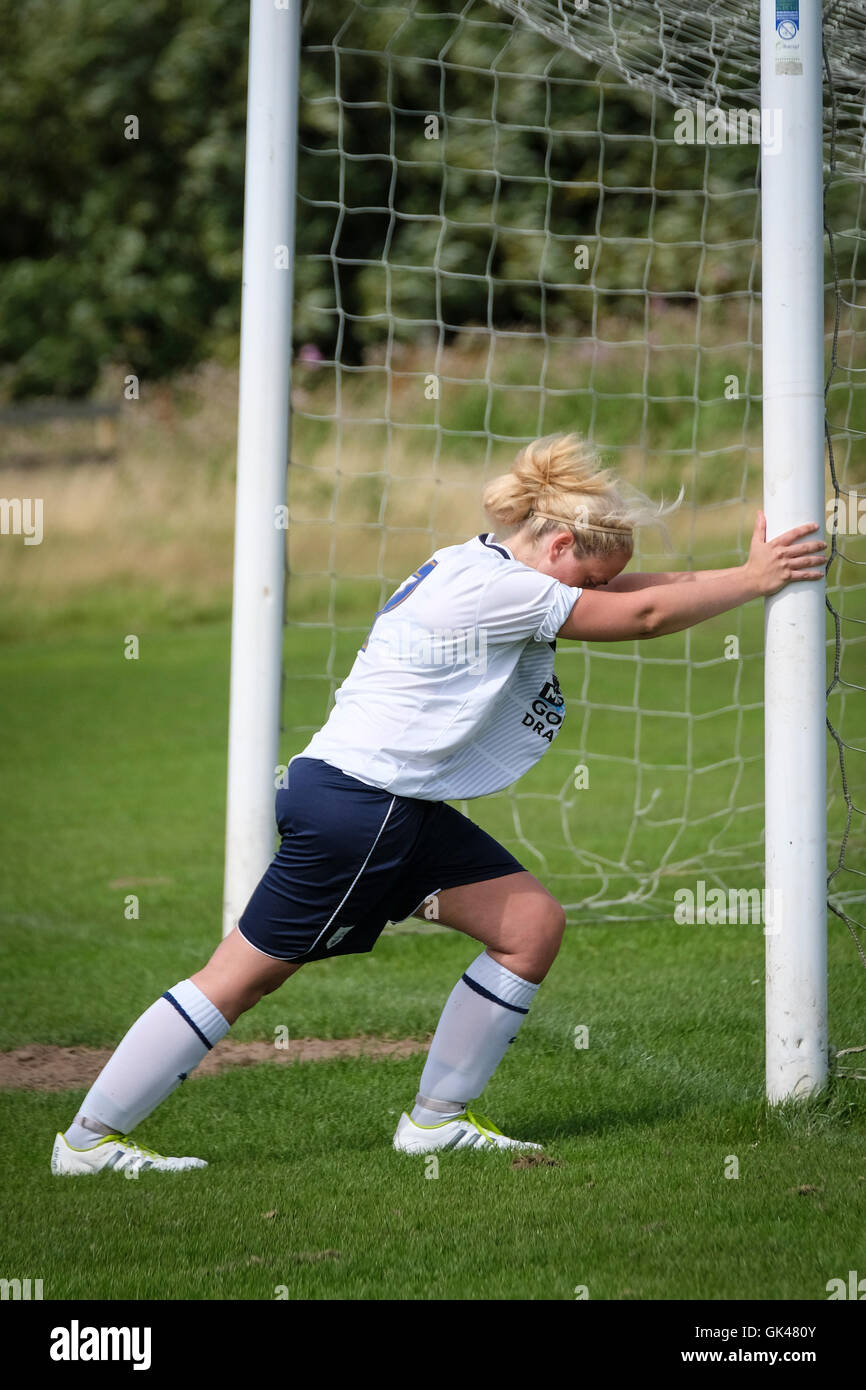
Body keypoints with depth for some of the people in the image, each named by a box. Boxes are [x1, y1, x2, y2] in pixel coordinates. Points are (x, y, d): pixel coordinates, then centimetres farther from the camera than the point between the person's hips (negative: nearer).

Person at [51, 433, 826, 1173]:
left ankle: (437, 1119, 12)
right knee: (245, 976, -5)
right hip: (352, 809, -10)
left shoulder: (489, 571, 11)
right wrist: (751, 580, -8)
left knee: (533, 925, 5)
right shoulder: (493, 588, -19)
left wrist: (746, 572, 8)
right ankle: (91, 1138, 3)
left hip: (404, 809, 10)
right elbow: (641, 615, -17)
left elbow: (629, 595, 16)